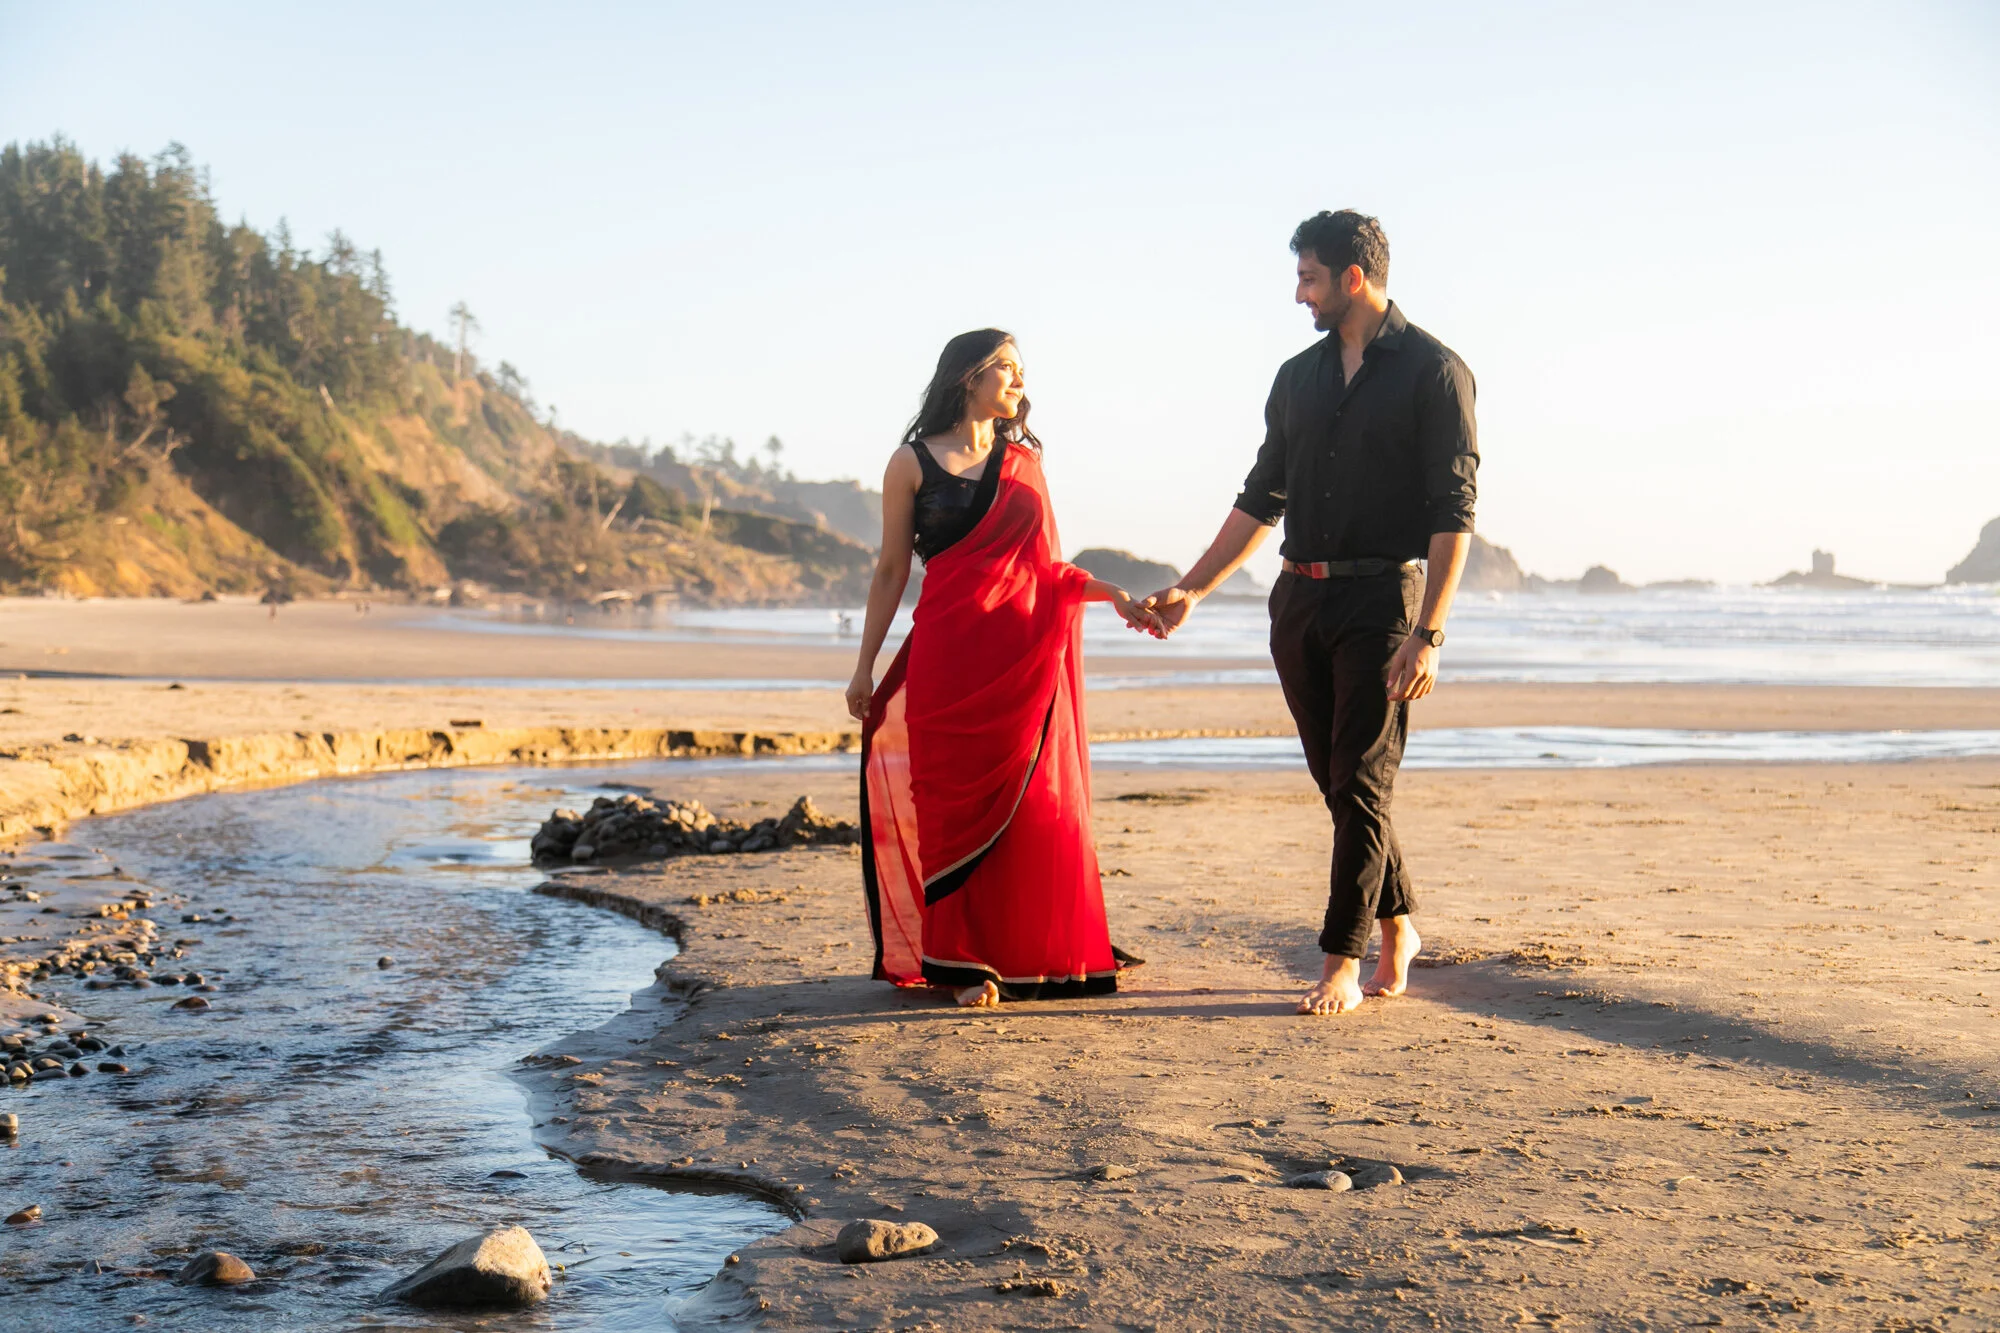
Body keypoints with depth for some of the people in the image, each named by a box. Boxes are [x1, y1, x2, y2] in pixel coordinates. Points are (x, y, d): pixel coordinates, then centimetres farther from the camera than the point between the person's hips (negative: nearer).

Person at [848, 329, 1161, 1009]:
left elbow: (1048, 569, 15)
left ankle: (1033, 953, 11)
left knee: (1033, 802, 0)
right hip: (949, 657, -3)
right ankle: (968, 960, 7)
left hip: (1026, 658, 3)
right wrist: (865, 667, 4)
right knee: (958, 801, -2)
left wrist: (1114, 594, 0)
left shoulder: (1024, 462, 14)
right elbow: (891, 572, 7)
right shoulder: (913, 463, 5)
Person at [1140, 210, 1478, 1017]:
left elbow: (1453, 514, -10)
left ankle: (1341, 966, -3)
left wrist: (1428, 632, -18)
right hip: (1299, 600, 6)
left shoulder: (1433, 372, -5)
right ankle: (1397, 928, 24)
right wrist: (1192, 590, 16)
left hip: (1381, 597, -6)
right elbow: (1262, 498, 20)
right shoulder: (1298, 377, 14)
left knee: (1360, 785, -7)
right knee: (1338, 781, 8)